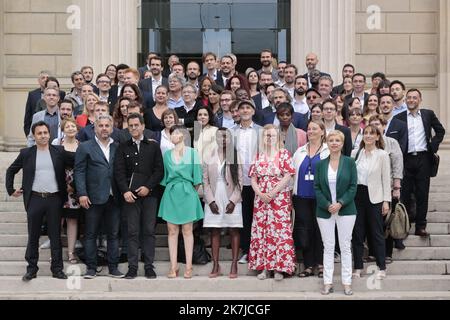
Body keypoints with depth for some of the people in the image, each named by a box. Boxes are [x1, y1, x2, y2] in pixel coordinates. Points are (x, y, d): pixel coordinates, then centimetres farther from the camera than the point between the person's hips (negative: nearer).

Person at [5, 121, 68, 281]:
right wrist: (11, 189, 7)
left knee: (55, 236, 5)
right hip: (34, 199, 0)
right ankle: (31, 268, 14)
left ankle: (57, 269, 11)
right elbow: (11, 171, 14)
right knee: (33, 236, 6)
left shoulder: (59, 152, 4)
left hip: (54, 198, 0)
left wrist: (65, 194, 4)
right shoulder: (26, 153, 5)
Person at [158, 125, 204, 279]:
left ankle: (188, 266, 5)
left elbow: (197, 177, 2)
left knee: (187, 231, 1)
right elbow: (164, 176, 14)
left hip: (187, 193, -3)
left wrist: (193, 191, 0)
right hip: (171, 194, 3)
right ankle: (173, 266, 6)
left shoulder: (192, 153, 1)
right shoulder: (167, 154, 10)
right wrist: (168, 187, 7)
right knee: (172, 231, 2)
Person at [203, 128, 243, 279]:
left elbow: (240, 181, -1)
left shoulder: (235, 156, 1)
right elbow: (205, 180, 2)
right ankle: (215, 266, 7)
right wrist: (211, 201, -6)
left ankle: (234, 266, 4)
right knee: (214, 232, 3)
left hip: (232, 200, -1)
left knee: (234, 231, 0)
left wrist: (233, 201, -10)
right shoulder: (209, 156, 4)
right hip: (213, 200, 1)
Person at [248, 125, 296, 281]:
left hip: (280, 199, -4)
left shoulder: (284, 153, 1)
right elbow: (253, 178, 8)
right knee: (261, 231, 3)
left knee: (280, 231, -6)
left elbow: (288, 176, -8)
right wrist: (260, 194, -8)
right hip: (261, 199, 4)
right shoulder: (258, 156, 11)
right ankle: (264, 266, 10)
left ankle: (279, 267, -1)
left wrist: (272, 193, -13)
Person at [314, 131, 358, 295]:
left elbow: (353, 187, -4)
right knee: (328, 247, 5)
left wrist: (340, 203, -15)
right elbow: (317, 188, 2)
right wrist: (327, 205, -11)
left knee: (345, 246, 3)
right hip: (325, 211, 2)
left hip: (346, 210, -2)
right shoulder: (320, 164, 6)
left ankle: (347, 282, 8)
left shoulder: (349, 162, 0)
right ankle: (328, 282, 10)